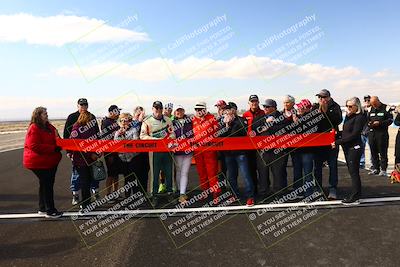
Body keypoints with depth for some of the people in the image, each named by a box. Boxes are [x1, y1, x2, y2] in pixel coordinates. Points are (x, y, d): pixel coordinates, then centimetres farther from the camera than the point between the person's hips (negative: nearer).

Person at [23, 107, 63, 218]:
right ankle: (50, 211, 4)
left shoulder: (49, 127, 11)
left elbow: (56, 141, 19)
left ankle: (42, 208, 29)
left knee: (45, 184, 16)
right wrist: (53, 148, -25)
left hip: (50, 161, 9)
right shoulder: (34, 129, -15)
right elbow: (35, 146, -24)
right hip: (39, 162, -9)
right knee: (47, 185, -5)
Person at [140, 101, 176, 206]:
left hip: (167, 149, 3)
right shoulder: (147, 121, 0)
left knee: (169, 172, 10)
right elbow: (142, 136, -6)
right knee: (155, 174, 1)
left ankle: (170, 192, 24)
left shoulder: (167, 120, 12)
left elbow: (172, 133, 13)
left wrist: (169, 138, -10)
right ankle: (154, 195, 11)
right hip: (154, 151, -3)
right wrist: (156, 139, -17)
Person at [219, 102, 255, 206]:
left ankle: (250, 196, 2)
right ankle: (235, 195, 27)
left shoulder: (241, 121, -2)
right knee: (231, 176, 13)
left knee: (245, 174, -6)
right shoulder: (223, 123, 11)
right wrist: (226, 126, -10)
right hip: (228, 153, 5)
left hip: (240, 152, -5)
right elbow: (220, 136, 1)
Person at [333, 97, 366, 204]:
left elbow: (353, 135, -19)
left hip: (354, 147, -8)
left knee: (353, 171, -2)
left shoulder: (360, 117, -13)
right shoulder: (348, 116, 12)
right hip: (347, 147, 8)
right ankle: (356, 193, 23)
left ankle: (354, 197, 6)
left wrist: (338, 142, -20)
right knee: (352, 171, 13)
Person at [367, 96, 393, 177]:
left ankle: (383, 170, 3)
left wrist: (380, 123, -17)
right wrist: (369, 123, -1)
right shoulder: (371, 109, 13)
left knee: (383, 152, -3)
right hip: (372, 133, 5)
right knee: (373, 152, 9)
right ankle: (375, 168, 18)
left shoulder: (386, 108, -2)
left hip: (382, 133, -5)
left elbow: (390, 120, -5)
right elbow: (367, 119, 21)